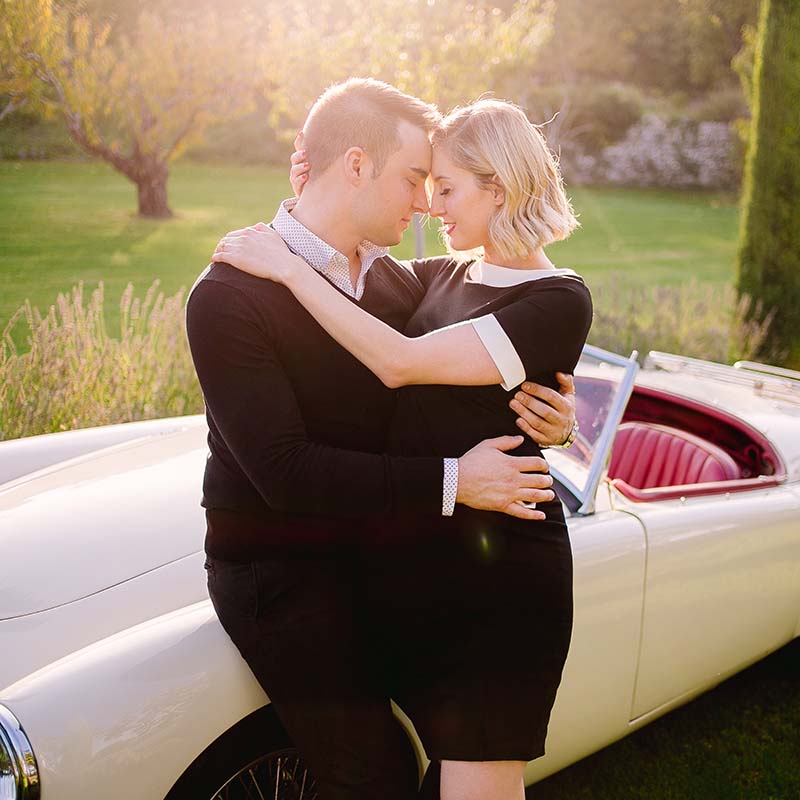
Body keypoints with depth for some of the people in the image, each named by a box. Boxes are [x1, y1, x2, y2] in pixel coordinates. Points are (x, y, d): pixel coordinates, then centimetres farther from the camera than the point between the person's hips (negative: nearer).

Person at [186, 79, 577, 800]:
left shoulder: (399, 280, 6)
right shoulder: (229, 295, -17)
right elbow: (283, 471, -24)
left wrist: (548, 419, -9)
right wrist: (450, 482, -25)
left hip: (377, 555, 7)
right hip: (281, 574, -6)